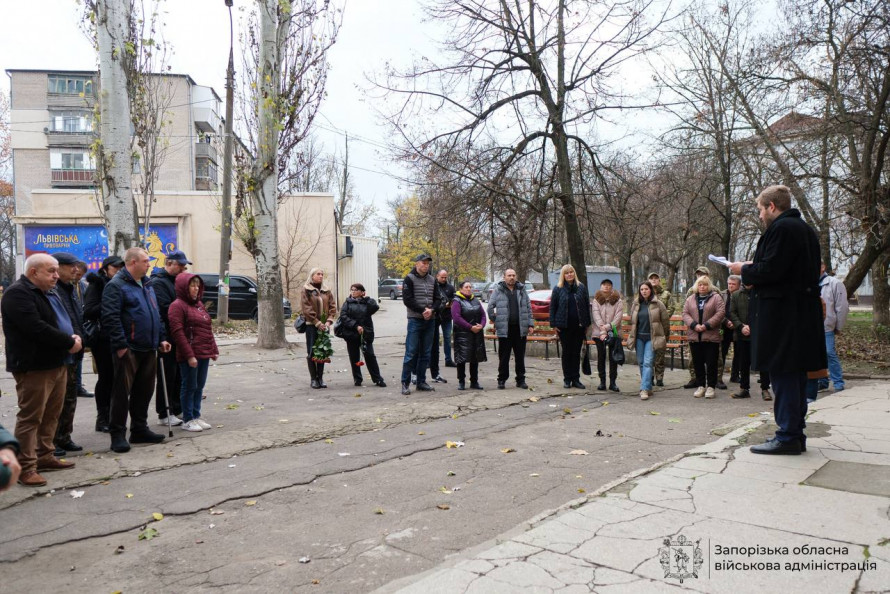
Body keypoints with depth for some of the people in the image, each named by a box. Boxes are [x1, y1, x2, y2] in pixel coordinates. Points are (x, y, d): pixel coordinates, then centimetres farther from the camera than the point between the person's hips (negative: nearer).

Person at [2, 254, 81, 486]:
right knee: (30, 417, -4)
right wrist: (69, 343, -17)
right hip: (33, 367, -10)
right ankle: (26, 467, 2)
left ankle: (44, 456, 26)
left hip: (56, 363, 10)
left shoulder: (48, 293, 17)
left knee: (51, 414, 15)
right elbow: (36, 328, -25)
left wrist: (73, 338, -1)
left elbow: (63, 321, 21)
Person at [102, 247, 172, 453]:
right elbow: (110, 318, -17)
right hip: (128, 350, -8)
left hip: (148, 349, 8)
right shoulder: (116, 285, -10)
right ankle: (118, 434, 5)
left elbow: (156, 314, 23)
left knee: (144, 390, 13)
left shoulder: (147, 284, 17)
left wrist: (161, 338, 16)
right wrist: (120, 345, -20)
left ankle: (140, 429, 24)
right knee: (122, 392, -2)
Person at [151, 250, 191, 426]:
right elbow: (166, 309, -23)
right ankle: (164, 414, 7)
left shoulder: (176, 281, 17)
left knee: (178, 375, 15)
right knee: (167, 376, -2)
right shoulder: (158, 283, -13)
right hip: (167, 338, -9)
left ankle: (177, 409, 25)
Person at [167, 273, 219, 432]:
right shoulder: (177, 306, -8)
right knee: (189, 386, 1)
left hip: (204, 354, 8)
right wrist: (189, 355, -19)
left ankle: (196, 416, 22)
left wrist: (214, 349, 16)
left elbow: (208, 329, 21)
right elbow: (178, 333, -15)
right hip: (189, 355, -8)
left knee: (200, 386, 12)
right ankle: (187, 420, 11)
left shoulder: (199, 304, 18)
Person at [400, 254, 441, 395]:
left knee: (425, 353, 9)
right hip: (415, 320, -5)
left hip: (430, 320, 6)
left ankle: (421, 382, 18)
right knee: (411, 352, -6)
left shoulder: (432, 280, 13)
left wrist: (431, 310, -9)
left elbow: (437, 299, 11)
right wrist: (423, 310, -15)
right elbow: (407, 299, -11)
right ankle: (405, 383, 0)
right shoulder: (409, 279, -4)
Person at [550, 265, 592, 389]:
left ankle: (576, 379, 12)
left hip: (579, 326, 1)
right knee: (566, 352, 5)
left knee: (577, 352, 5)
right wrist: (553, 324, -2)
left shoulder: (581, 288, 6)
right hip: (564, 326, -1)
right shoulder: (558, 289, 2)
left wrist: (587, 324, 5)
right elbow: (552, 307, 4)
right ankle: (567, 379, 13)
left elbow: (587, 306, 9)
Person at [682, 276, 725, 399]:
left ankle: (711, 387, 9)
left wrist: (707, 325, -15)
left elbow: (720, 313, -8)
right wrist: (694, 325, -12)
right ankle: (700, 386, 17)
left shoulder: (716, 297, 2)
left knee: (711, 362, -1)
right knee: (697, 362, 7)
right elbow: (685, 314, 5)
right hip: (694, 336, 3)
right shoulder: (690, 299, 13)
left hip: (711, 336, -3)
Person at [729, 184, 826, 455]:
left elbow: (769, 270, -21)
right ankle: (796, 434, 22)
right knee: (795, 375, 14)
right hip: (804, 312, 10)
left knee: (783, 374, -6)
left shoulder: (780, 228, -13)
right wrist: (753, 268, 17)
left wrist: (744, 269, -3)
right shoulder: (806, 229, 18)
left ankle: (787, 437, -2)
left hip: (782, 315, -10)